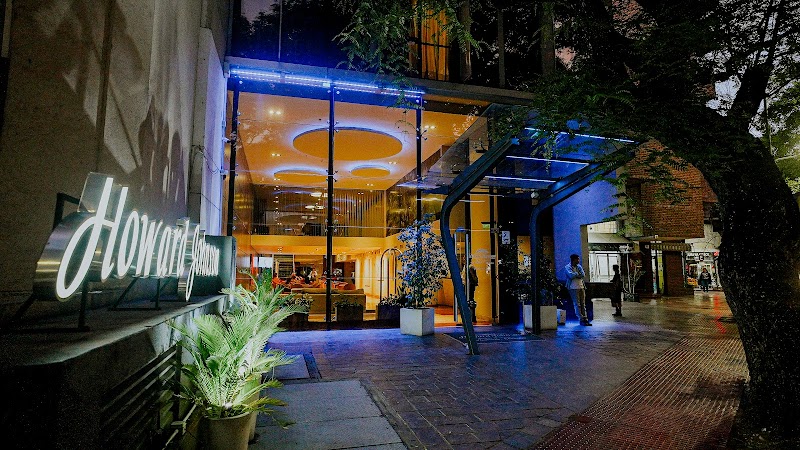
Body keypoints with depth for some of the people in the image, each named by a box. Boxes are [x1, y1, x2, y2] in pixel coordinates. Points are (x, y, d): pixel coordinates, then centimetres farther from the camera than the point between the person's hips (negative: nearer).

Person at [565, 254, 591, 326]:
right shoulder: (567, 267, -4)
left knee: (583, 304, 4)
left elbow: (583, 275, -1)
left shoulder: (579, 266, 14)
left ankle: (585, 319, 5)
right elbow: (571, 275, -20)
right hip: (574, 288, -6)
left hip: (581, 287, 6)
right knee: (577, 304, -5)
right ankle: (581, 319, -3)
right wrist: (578, 274, -4)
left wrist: (575, 275, -13)